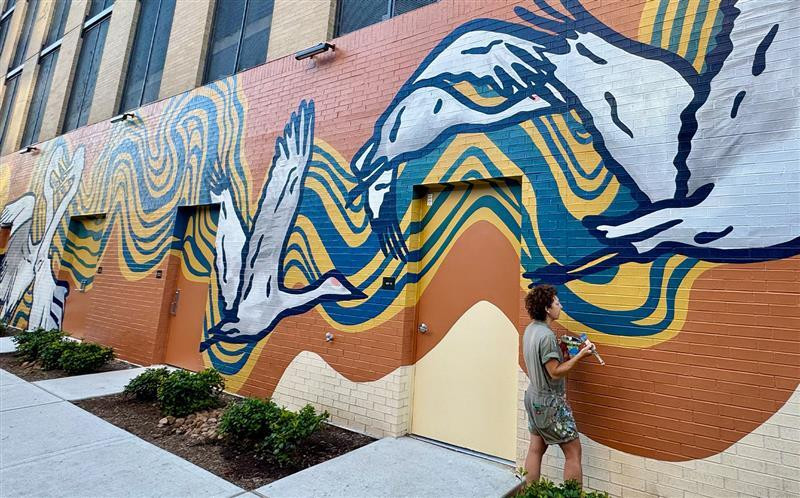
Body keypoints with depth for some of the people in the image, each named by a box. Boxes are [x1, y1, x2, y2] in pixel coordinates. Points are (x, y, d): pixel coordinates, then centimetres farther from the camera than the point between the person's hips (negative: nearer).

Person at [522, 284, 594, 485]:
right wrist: (580, 355, -18)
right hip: (550, 402, -9)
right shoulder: (546, 335, -24)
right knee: (573, 451, 5)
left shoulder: (530, 329, 3)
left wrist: (562, 349, 6)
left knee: (536, 449, 15)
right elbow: (555, 372, -20)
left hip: (533, 397, 9)